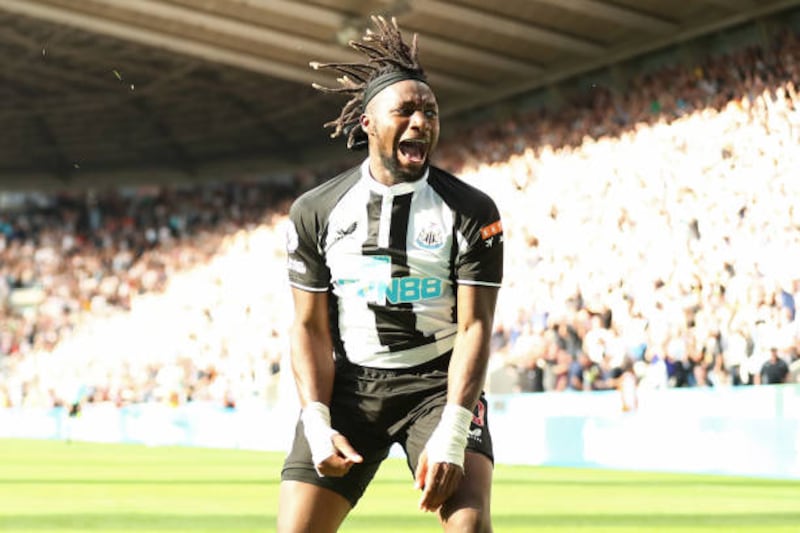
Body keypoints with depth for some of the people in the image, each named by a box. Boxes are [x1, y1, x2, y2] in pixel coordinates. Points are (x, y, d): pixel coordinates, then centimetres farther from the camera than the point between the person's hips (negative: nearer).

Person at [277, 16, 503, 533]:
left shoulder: (472, 211, -8)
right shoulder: (315, 212, -2)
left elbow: (474, 326, -12)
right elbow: (310, 327, 1)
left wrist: (451, 435, -24)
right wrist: (318, 425, -13)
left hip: (439, 380, -2)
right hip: (349, 383, 2)